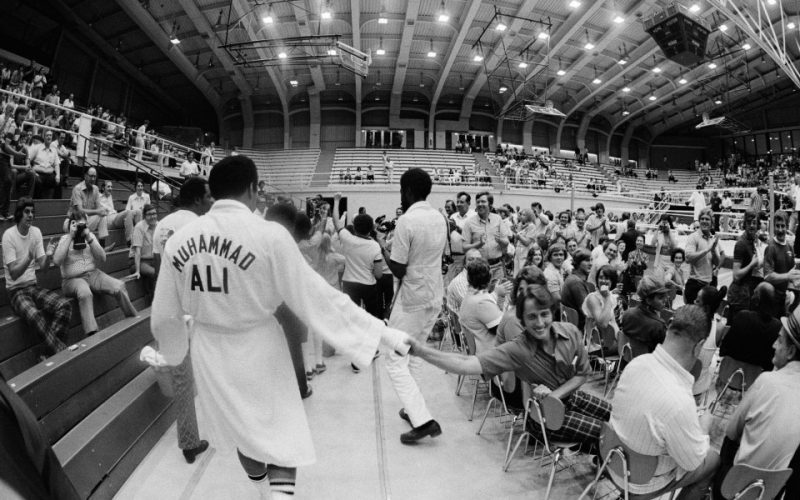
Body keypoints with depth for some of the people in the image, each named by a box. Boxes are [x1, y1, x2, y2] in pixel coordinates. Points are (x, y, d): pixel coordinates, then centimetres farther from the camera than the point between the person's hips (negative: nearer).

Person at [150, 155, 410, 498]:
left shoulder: (178, 240, -7)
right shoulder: (269, 236, -21)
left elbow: (164, 315, 4)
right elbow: (317, 297, -19)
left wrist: (173, 349, 26)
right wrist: (382, 332, -12)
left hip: (209, 354, 5)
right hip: (258, 352, -5)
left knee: (242, 430, 27)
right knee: (283, 438, 13)